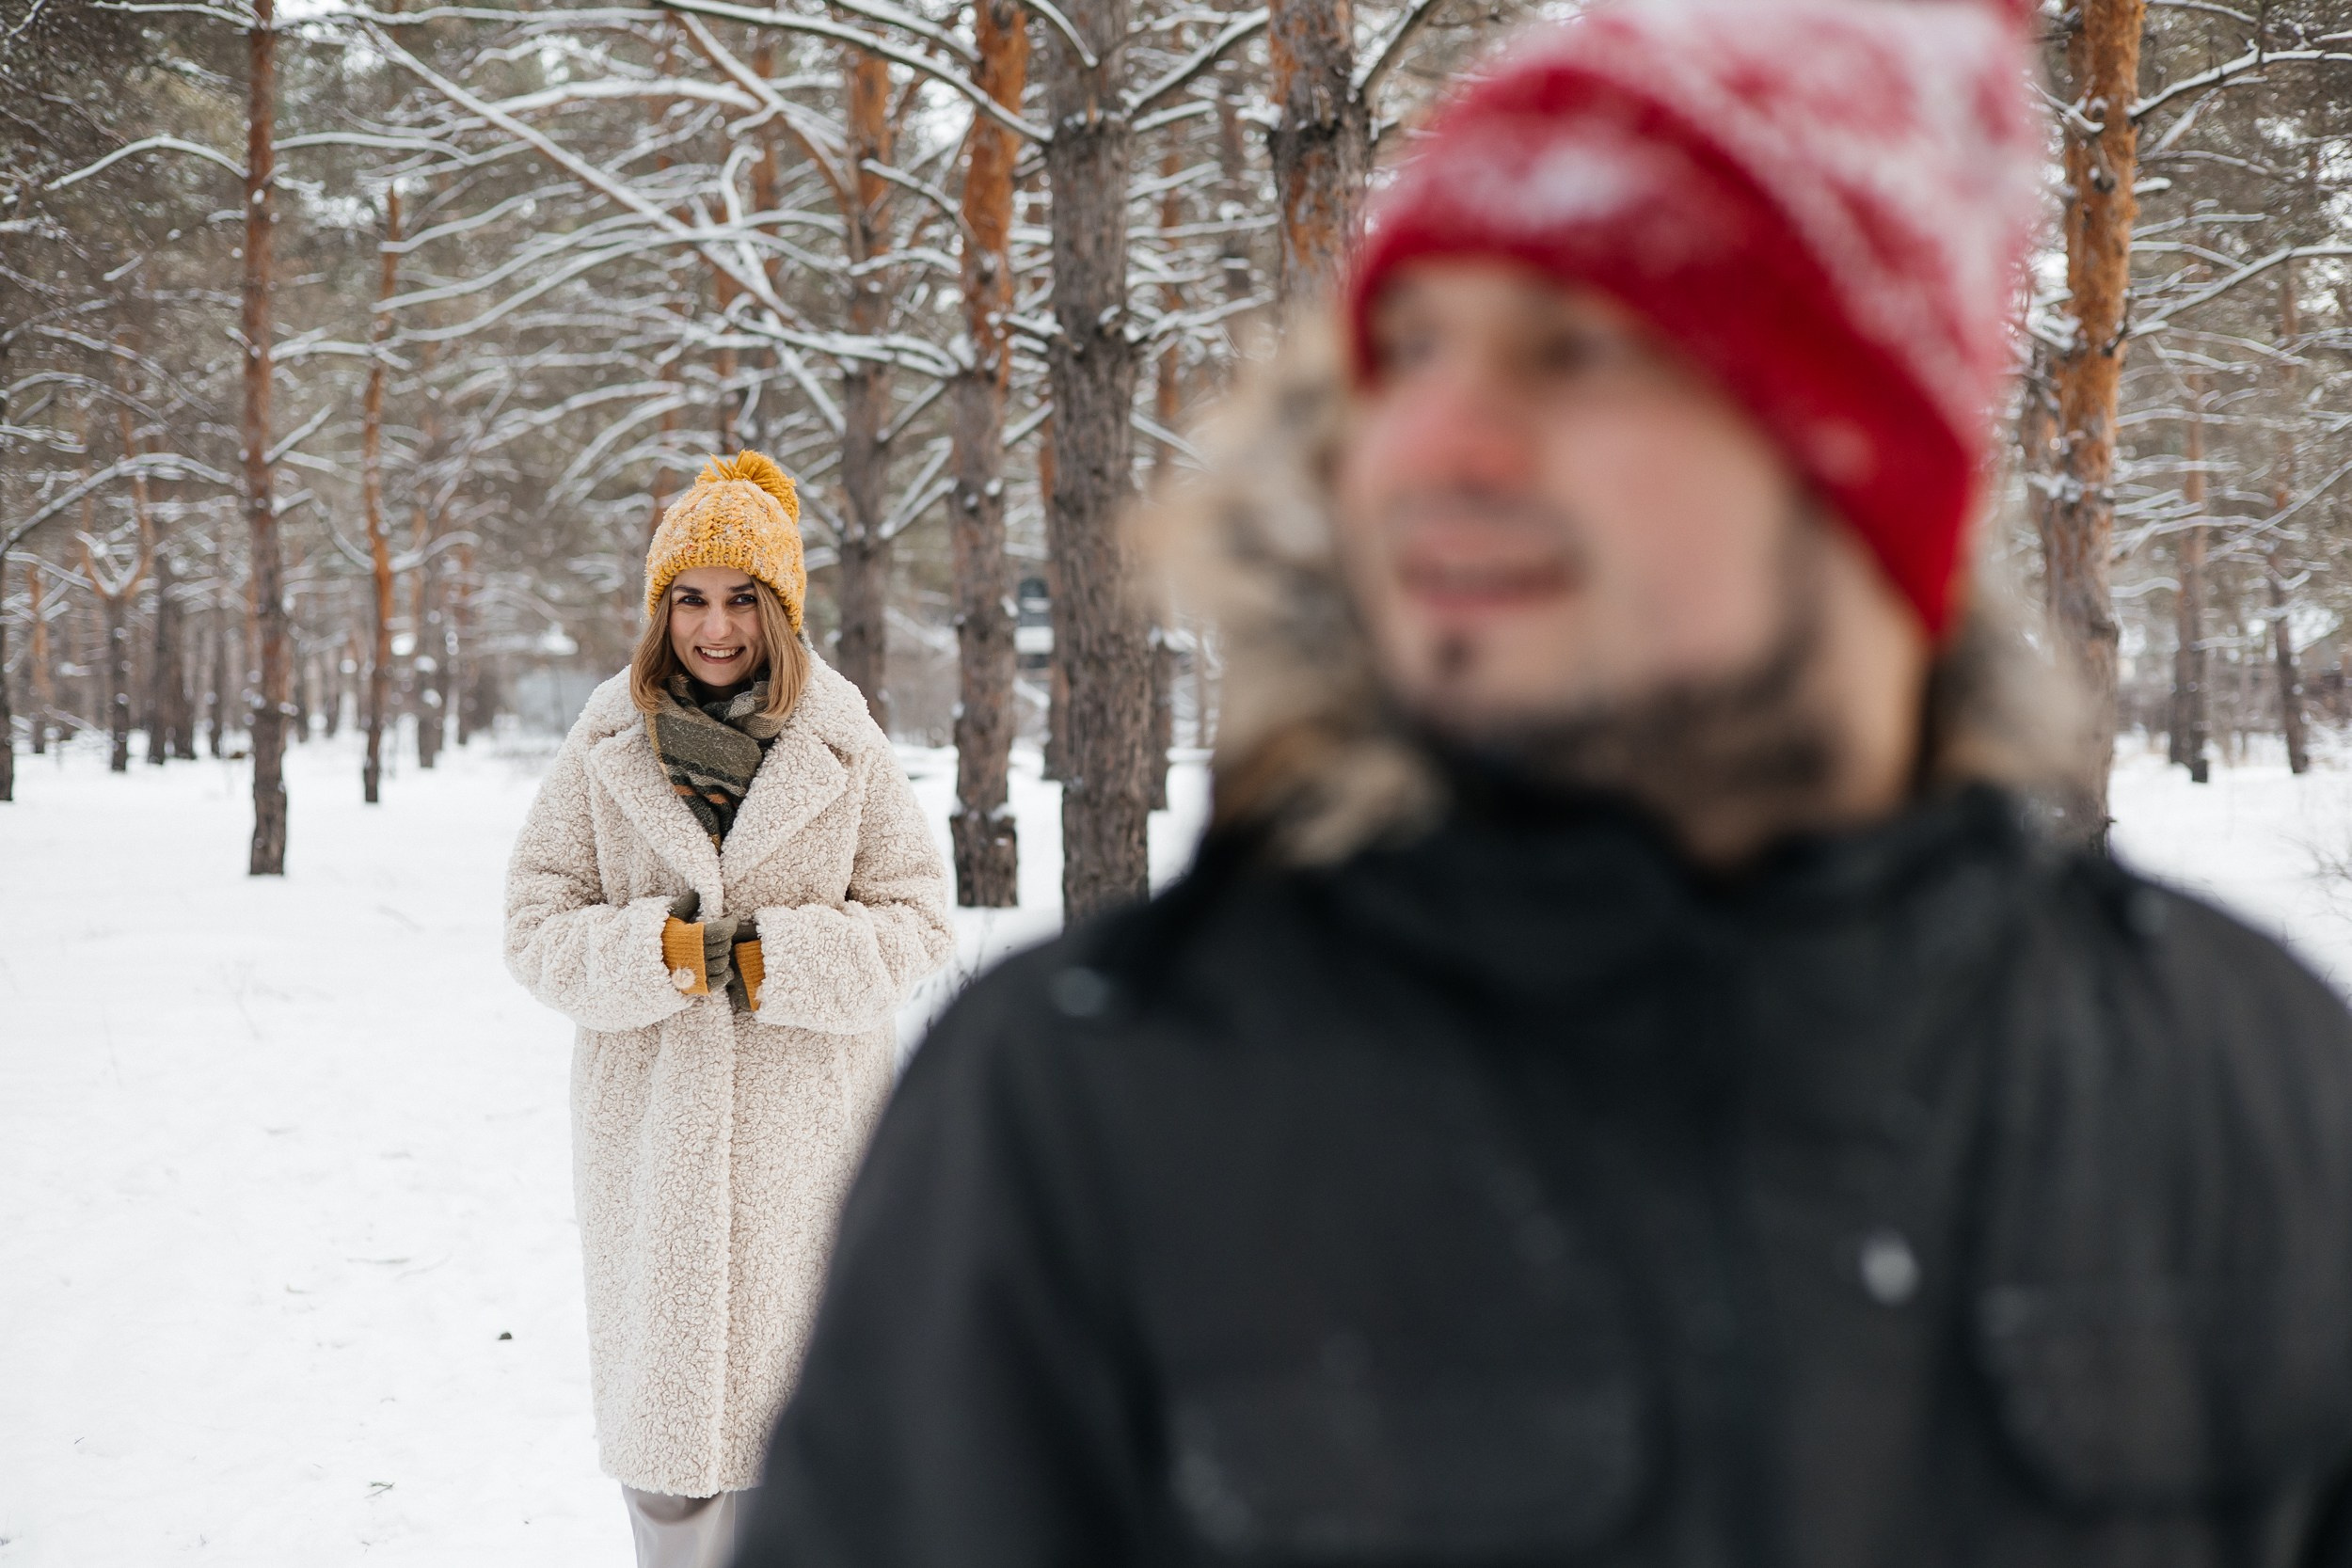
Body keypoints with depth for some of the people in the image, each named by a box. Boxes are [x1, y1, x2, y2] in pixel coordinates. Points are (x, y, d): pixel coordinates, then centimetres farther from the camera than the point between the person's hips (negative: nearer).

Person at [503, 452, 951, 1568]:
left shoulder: (845, 751, 0)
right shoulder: (605, 753, 3)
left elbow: (916, 922, 1)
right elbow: (536, 927, 3)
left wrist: (777, 959, -13)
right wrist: (661, 950, -14)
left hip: (807, 1133, -1)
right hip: (652, 1132, 1)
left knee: (797, 1391, 3)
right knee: (664, 1396, 7)